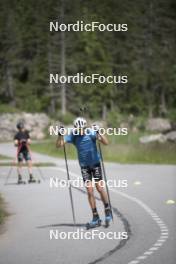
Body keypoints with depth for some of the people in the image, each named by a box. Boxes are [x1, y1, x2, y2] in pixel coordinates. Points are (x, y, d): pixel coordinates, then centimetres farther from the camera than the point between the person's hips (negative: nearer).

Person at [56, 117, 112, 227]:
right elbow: (59, 145, -12)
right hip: (84, 165, 2)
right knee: (90, 190, -3)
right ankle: (96, 217, 3)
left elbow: (106, 142, -22)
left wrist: (98, 133, -36)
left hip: (95, 163, -2)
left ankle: (108, 210, 15)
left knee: (100, 188, -7)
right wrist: (60, 135, -28)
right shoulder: (73, 136, -7)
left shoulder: (91, 133, -13)